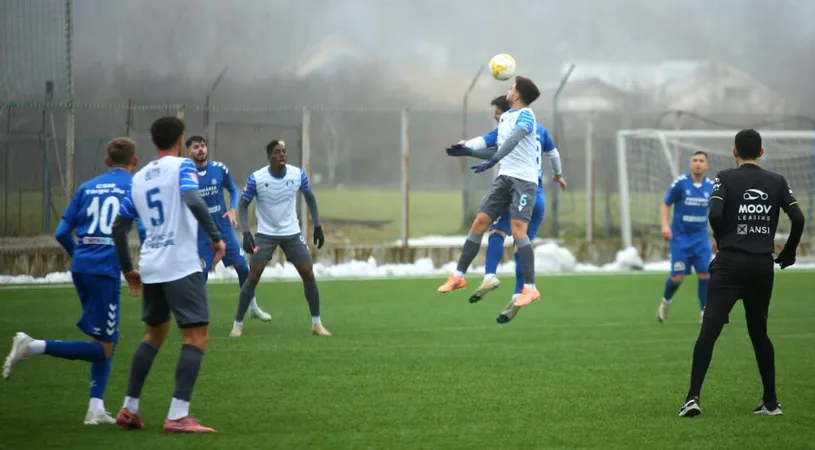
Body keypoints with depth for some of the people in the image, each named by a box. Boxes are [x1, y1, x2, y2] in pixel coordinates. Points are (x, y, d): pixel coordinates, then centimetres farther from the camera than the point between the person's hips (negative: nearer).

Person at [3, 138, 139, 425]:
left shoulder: (87, 188, 15)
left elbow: (62, 233, 11)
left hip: (80, 269, 6)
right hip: (106, 270, -6)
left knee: (106, 341, 17)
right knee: (103, 349, -2)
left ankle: (96, 409, 7)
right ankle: (34, 347, -16)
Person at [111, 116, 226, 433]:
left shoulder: (139, 178, 15)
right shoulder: (182, 167, -3)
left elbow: (119, 227, 18)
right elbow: (192, 200, -23)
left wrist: (128, 270, 26)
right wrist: (216, 236, -19)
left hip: (150, 268, 7)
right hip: (181, 266, -7)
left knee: (154, 334, 22)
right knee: (197, 337, -5)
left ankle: (129, 409, 20)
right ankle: (178, 416, -15)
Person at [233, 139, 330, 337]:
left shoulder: (298, 175, -9)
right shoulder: (256, 179, -16)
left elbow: (309, 197, 10)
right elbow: (243, 206, -6)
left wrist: (317, 226, 8)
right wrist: (246, 233, -18)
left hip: (292, 234, 2)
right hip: (265, 234, -2)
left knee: (308, 274, -4)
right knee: (253, 277, -9)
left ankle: (316, 324, 8)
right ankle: (237, 324, 2)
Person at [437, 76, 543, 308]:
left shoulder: (525, 115, -11)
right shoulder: (504, 117, 15)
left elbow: (514, 139, -30)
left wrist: (492, 161, -41)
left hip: (524, 180, -8)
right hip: (504, 177, 8)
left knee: (517, 230, -18)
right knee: (479, 223, 2)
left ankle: (530, 289, -15)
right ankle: (458, 276, 9)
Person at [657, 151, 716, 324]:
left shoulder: (711, 186, 1)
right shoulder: (679, 183, -9)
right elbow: (665, 205, -1)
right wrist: (665, 225, -16)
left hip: (700, 237, 3)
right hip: (680, 237, -3)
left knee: (705, 274, -9)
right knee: (677, 277, -3)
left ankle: (705, 312, 2)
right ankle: (666, 301, 27)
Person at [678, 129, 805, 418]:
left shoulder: (726, 178, 0)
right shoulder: (777, 182, 8)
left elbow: (715, 214, -15)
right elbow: (798, 219, -1)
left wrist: (723, 242, 3)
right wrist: (788, 253, 13)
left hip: (730, 264, -3)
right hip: (763, 265, 3)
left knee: (709, 329, -8)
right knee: (759, 332, 17)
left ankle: (693, 398, -19)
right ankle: (771, 402, 18)